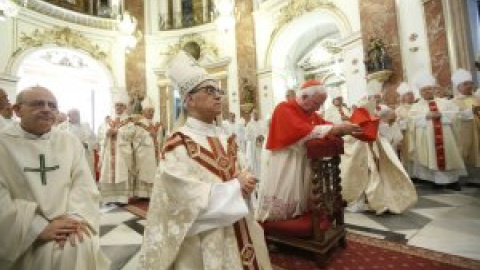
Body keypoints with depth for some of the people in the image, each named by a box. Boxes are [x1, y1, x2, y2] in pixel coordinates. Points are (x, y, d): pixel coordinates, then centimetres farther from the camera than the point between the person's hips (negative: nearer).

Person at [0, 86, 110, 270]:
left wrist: (75, 217, -14)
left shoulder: (70, 141, 7)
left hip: (66, 223, 2)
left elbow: (84, 184, 1)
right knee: (51, 254, -24)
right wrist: (40, 227, -18)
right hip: (25, 232, -2)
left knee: (84, 247, -21)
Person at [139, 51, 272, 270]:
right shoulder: (178, 144, -14)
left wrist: (245, 185, -12)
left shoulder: (227, 139, 6)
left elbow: (239, 177, 10)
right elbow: (191, 197, -22)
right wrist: (235, 187, -17)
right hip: (202, 239, -6)